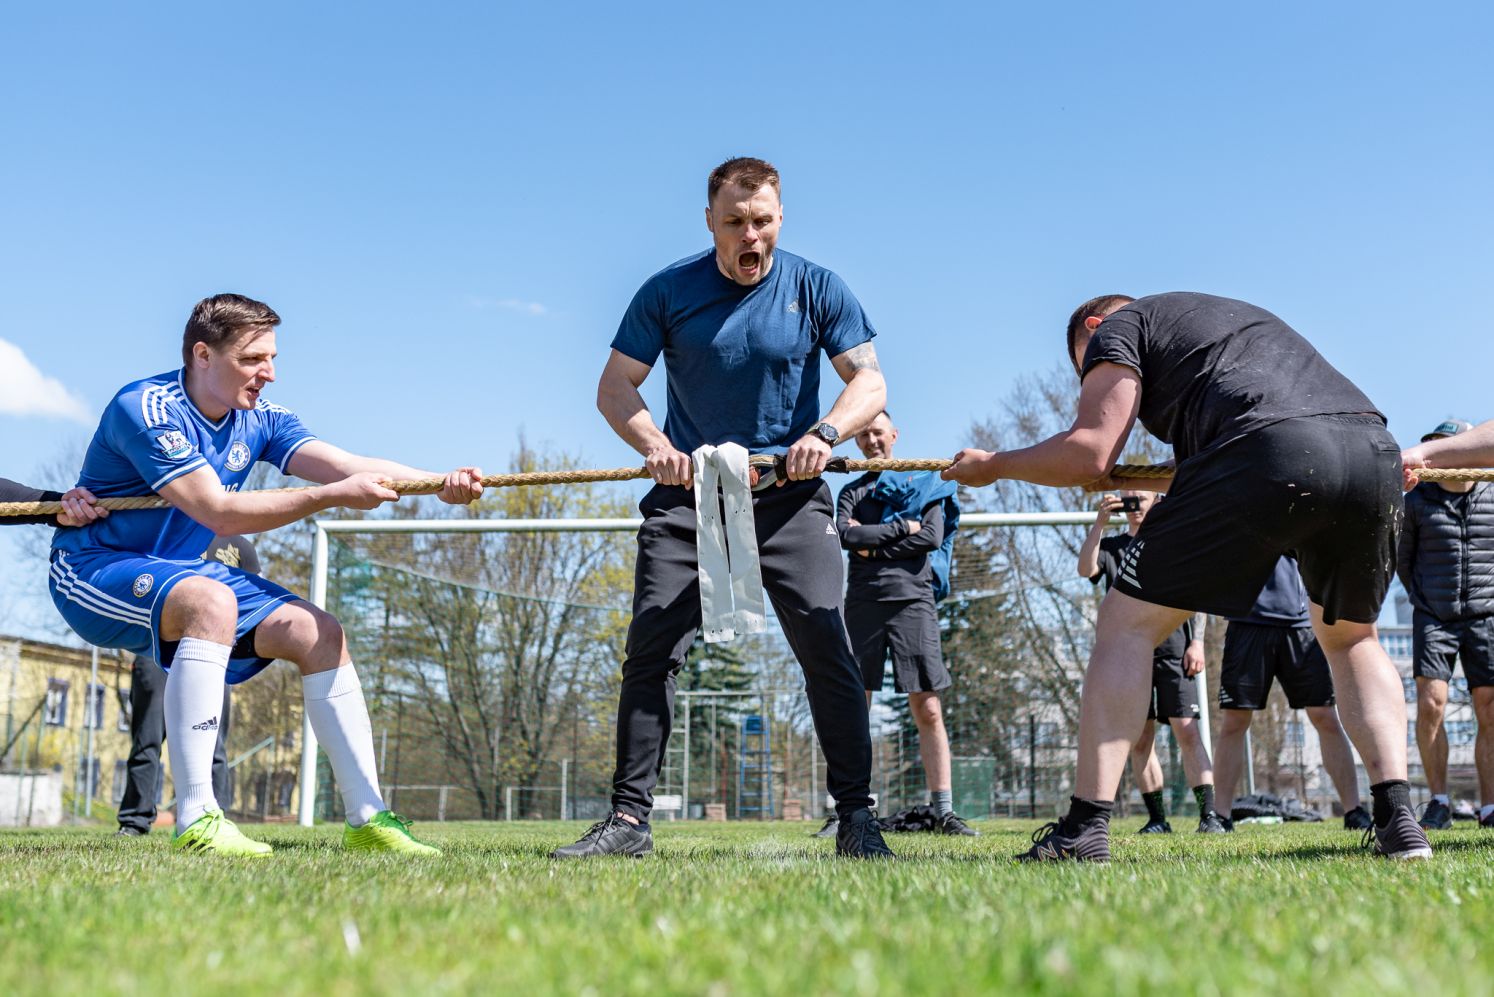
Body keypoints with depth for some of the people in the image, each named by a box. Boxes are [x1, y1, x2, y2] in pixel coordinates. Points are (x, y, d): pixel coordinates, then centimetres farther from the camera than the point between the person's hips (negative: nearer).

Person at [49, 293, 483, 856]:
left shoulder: (259, 421, 0)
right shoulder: (144, 409, -21)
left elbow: (352, 466, -14)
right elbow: (218, 512, -30)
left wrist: (440, 483, -31)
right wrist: (334, 496, -37)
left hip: (180, 574, 8)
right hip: (94, 572, -7)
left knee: (318, 632, -6)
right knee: (211, 601, -37)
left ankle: (368, 818, -3)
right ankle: (195, 822, -37)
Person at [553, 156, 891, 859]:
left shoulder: (817, 289, 2)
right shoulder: (667, 292, 2)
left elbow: (869, 381, -1)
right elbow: (615, 386, 2)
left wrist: (825, 433, -21)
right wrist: (654, 444, -17)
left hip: (790, 494, 0)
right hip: (688, 493, 1)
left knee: (826, 647, -11)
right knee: (651, 649, -7)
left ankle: (856, 818, -1)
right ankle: (629, 818, 1)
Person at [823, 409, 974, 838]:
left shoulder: (925, 483, 14)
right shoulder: (851, 492, 19)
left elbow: (932, 537, -2)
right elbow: (845, 535, -1)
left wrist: (873, 544, -2)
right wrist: (901, 527, -4)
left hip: (913, 598, -2)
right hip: (863, 602, 2)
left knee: (928, 710, -6)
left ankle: (944, 812, -4)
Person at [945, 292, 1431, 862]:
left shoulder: (1118, 325, 19)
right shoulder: (1236, 317, 42)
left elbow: (1088, 454, 6)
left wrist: (992, 466, 19)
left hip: (1268, 449, -7)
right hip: (1375, 450, 7)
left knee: (1127, 625, 5)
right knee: (1351, 637, 28)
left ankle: (1085, 829, -1)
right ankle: (1399, 820, 14)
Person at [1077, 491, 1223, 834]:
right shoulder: (1111, 546, 17)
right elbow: (1085, 569, -3)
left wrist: (1197, 641, -1)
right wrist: (1099, 523, -10)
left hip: (1174, 649, -2)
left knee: (1188, 732, -11)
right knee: (1140, 740, 2)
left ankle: (1209, 815, -13)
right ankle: (1157, 819, 7)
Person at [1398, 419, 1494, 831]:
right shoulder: (1416, 502, 2)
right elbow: (1402, 559, 13)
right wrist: (1423, 600, 7)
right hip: (1434, 618, 0)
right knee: (1430, 705, -14)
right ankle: (1438, 801, -3)